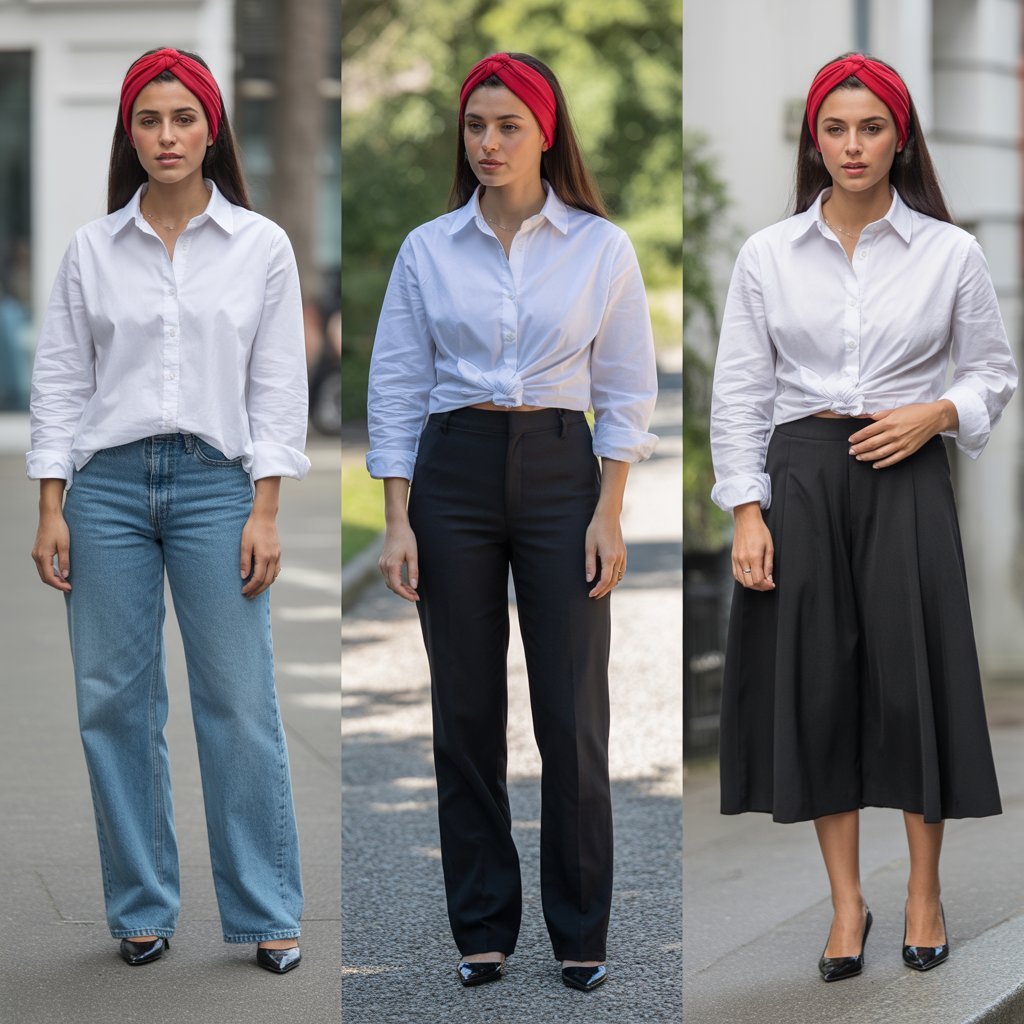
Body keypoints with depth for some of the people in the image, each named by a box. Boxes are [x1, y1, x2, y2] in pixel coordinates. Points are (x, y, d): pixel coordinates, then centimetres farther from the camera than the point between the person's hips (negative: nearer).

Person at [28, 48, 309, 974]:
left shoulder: (261, 245, 3)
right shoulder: (92, 249, 6)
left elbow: (278, 384, 1)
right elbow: (60, 380, 6)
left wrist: (266, 511, -5)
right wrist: (51, 509, 0)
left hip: (216, 482, -1)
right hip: (108, 485, 2)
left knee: (240, 703, -4)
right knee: (115, 702, 3)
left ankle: (267, 913, 6)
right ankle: (142, 906, 15)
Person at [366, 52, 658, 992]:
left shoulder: (601, 247, 1)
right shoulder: (428, 250, 4)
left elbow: (627, 393, 2)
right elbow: (395, 389, 4)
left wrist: (609, 514, -6)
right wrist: (398, 520, -3)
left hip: (560, 470, -1)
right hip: (453, 474, 1)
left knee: (573, 713, -3)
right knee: (466, 710, 4)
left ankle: (581, 932, 9)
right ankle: (482, 927, 15)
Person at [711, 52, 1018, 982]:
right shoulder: (767, 255, 3)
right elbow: (740, 391, 3)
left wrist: (937, 413, -10)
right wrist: (747, 511, -5)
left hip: (905, 479, -1)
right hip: (800, 478, 1)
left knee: (916, 678, -1)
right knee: (814, 683, 2)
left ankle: (925, 893, 15)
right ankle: (847, 902, 12)